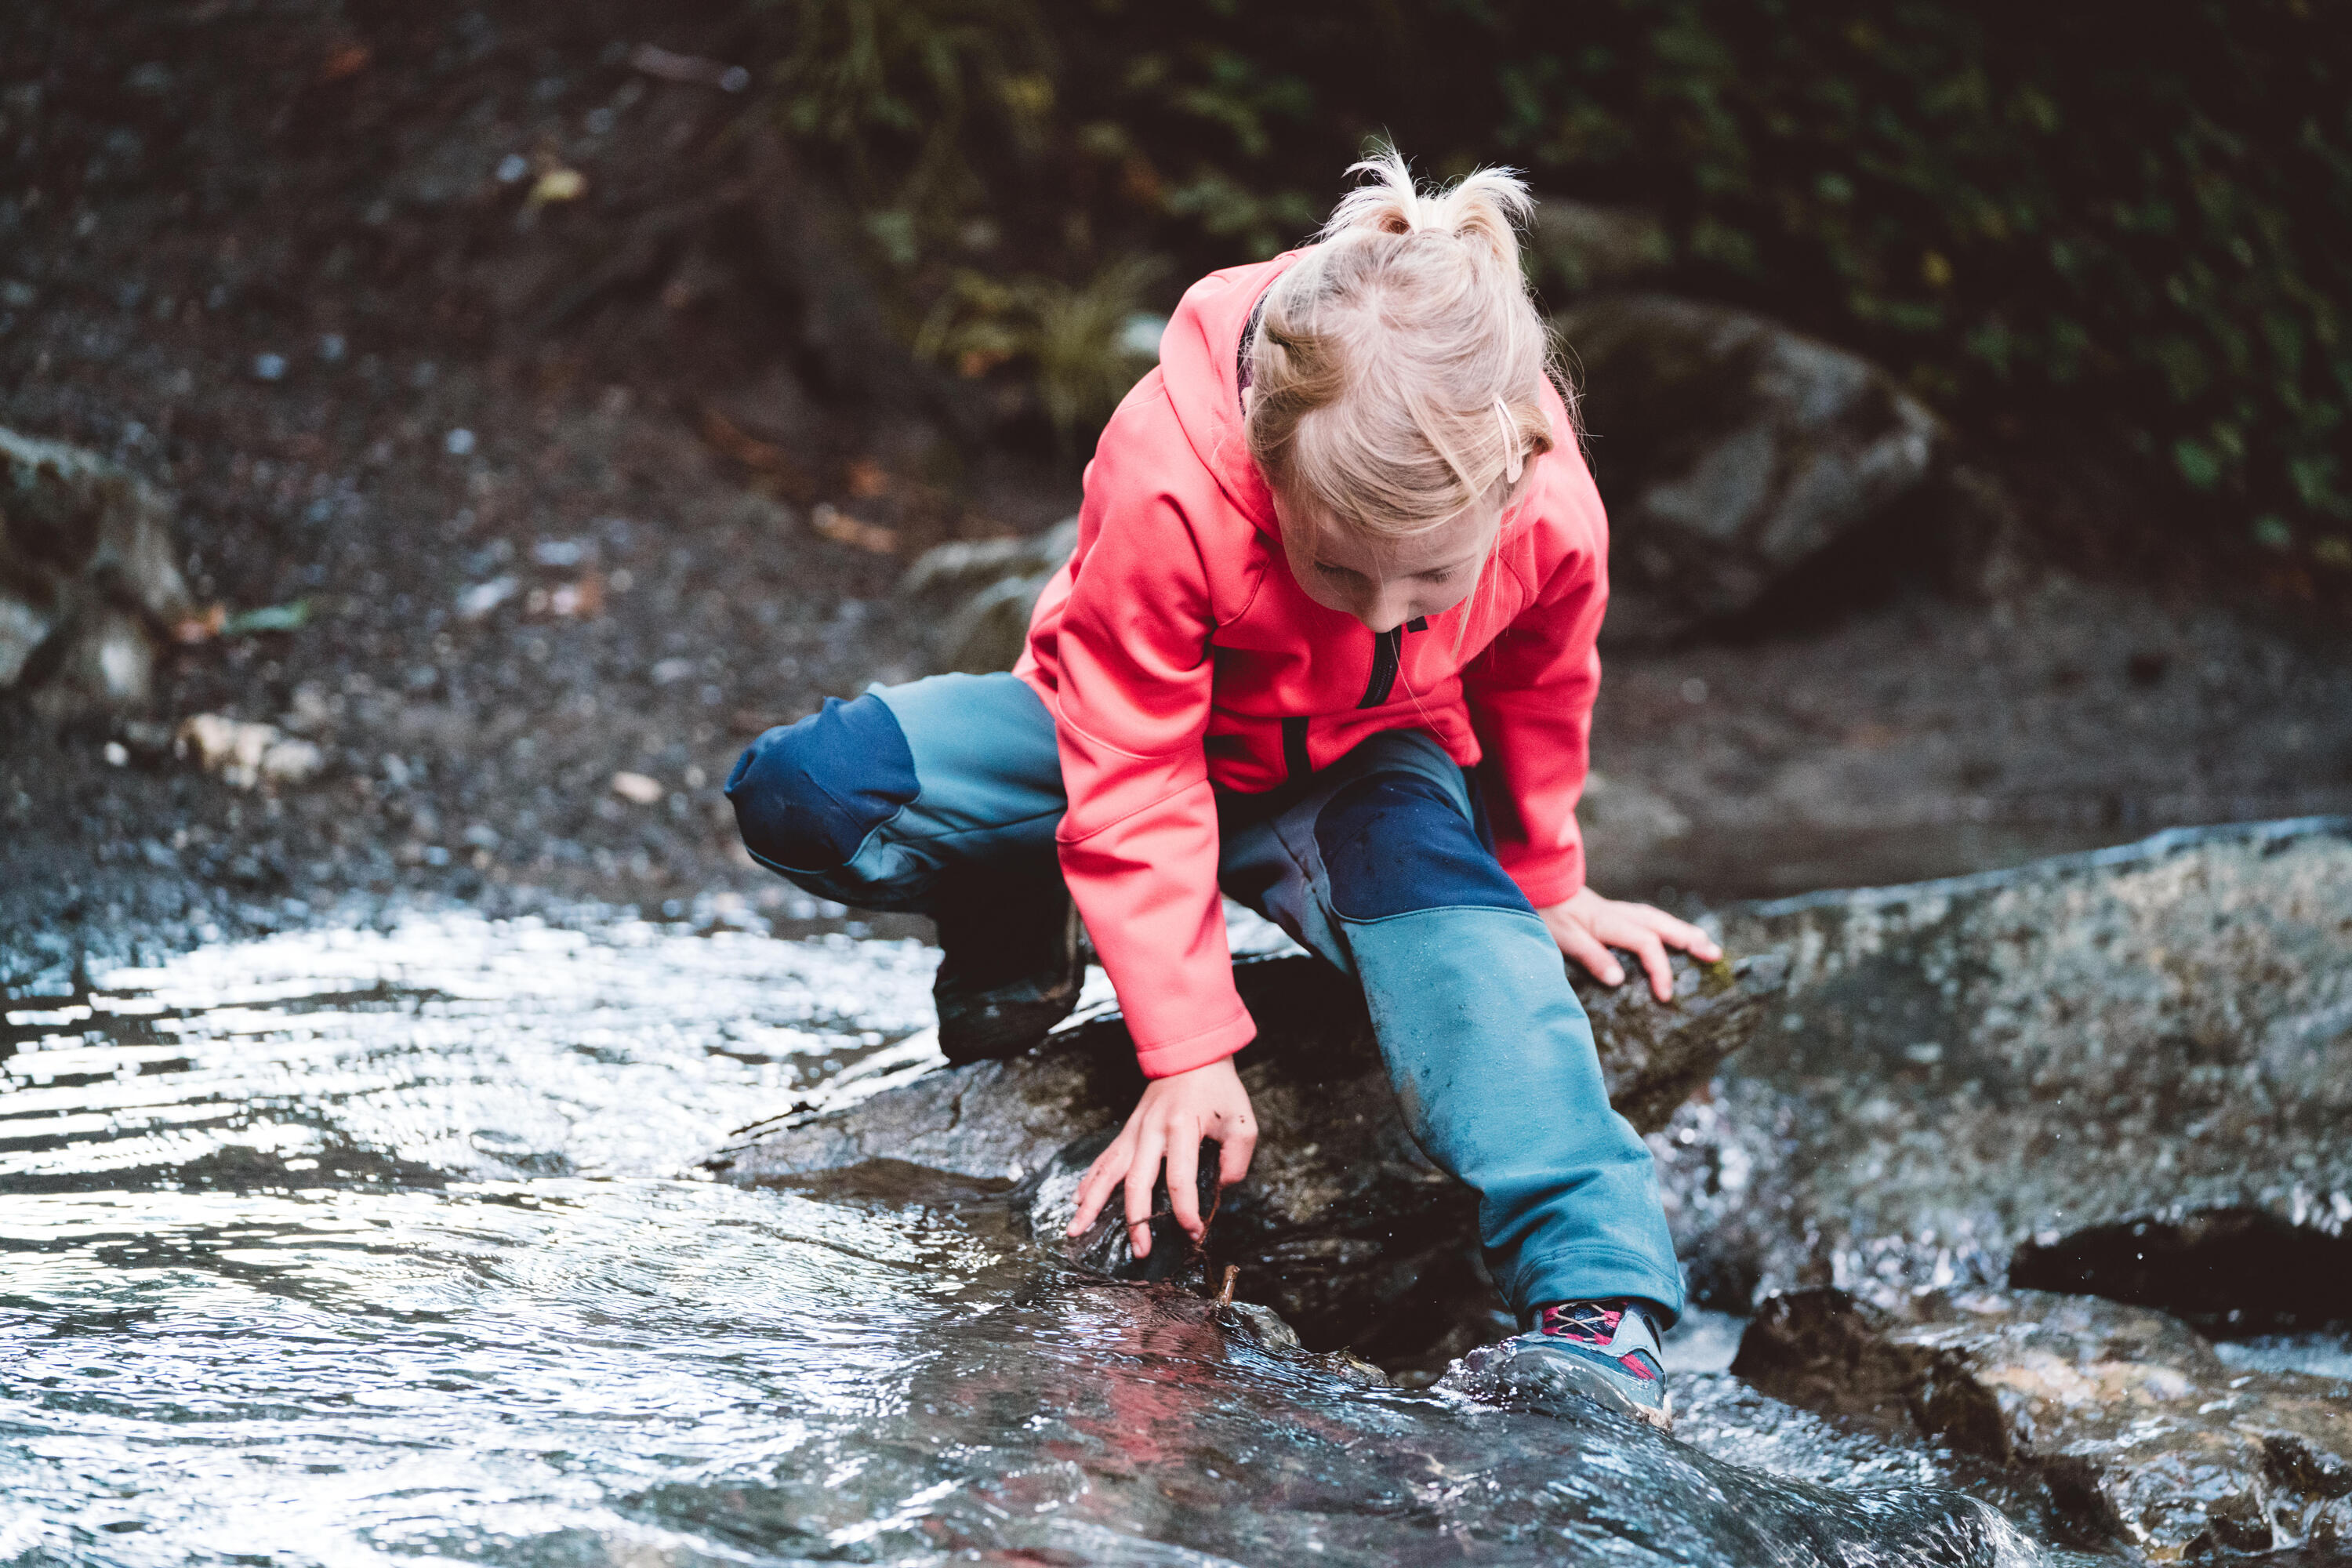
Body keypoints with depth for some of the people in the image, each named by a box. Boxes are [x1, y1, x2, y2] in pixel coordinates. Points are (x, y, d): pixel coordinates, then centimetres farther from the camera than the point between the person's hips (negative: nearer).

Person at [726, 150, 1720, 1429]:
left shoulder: (1555, 519, -27)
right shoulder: (1167, 483, -37)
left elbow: (1538, 699, 0)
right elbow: (1135, 777, -28)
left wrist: (1544, 882, 16)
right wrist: (1189, 1052, -29)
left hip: (1371, 762, 1)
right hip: (1155, 736, -1)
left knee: (1458, 923, -38)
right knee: (806, 794, -26)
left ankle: (1592, 1299, -43)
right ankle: (1022, 931, 4)